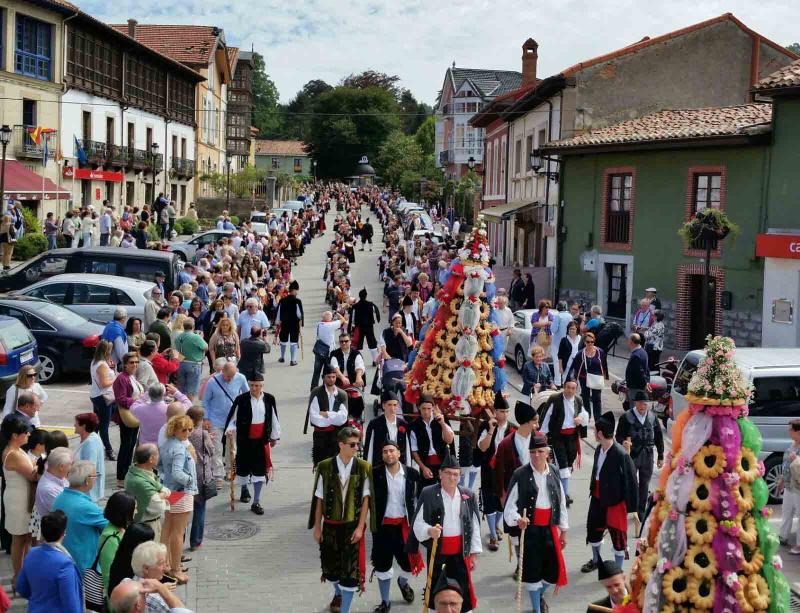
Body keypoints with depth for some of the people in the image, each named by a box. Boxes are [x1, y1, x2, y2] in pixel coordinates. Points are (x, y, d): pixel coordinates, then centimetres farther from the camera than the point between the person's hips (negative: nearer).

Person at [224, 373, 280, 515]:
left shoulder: (269, 399, -3)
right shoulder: (241, 400, -9)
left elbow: (274, 419, 8)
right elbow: (232, 417, -1)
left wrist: (275, 437, 15)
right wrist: (229, 430, -18)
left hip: (262, 440, 1)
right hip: (244, 440, -1)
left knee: (260, 470, 1)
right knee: (243, 466, 14)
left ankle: (256, 502, 9)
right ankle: (244, 490, 45)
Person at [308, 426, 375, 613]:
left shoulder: (363, 468, -7)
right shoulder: (325, 467, -7)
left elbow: (366, 499, -4)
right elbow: (319, 499, -1)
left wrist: (360, 527, -9)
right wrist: (317, 527, 1)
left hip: (353, 526, -1)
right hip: (331, 525, 1)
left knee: (351, 569, -2)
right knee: (331, 565, 18)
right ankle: (338, 594, 48)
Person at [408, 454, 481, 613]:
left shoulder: (468, 496, 2)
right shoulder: (428, 494, -8)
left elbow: (474, 525, 6)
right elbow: (418, 523, -9)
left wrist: (474, 552, 4)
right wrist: (429, 530, -29)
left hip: (460, 550, 2)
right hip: (436, 550, -2)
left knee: (462, 588, 5)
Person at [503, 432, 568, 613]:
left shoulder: (554, 472, 2)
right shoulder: (521, 474, -12)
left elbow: (561, 502, 9)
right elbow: (511, 504, -10)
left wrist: (563, 530, 12)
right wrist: (518, 519, -30)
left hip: (550, 529, 4)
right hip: (529, 529, -4)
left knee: (554, 570, 7)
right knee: (532, 569, 3)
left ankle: (540, 594, 41)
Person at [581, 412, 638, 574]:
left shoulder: (621, 455, -25)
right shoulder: (599, 449, -2)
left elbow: (631, 480, -20)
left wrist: (631, 504, -16)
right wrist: (593, 491, 16)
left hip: (615, 501, -8)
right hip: (598, 498, 8)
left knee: (617, 535, 7)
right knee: (593, 528, 22)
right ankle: (596, 560, 45)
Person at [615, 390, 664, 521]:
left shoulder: (653, 417, 5)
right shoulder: (626, 417, -5)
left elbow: (659, 437, 12)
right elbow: (619, 436, -4)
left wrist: (660, 456, 12)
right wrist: (623, 442, -27)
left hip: (647, 455, 3)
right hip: (631, 454, -3)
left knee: (644, 485, 10)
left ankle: (641, 511, 21)